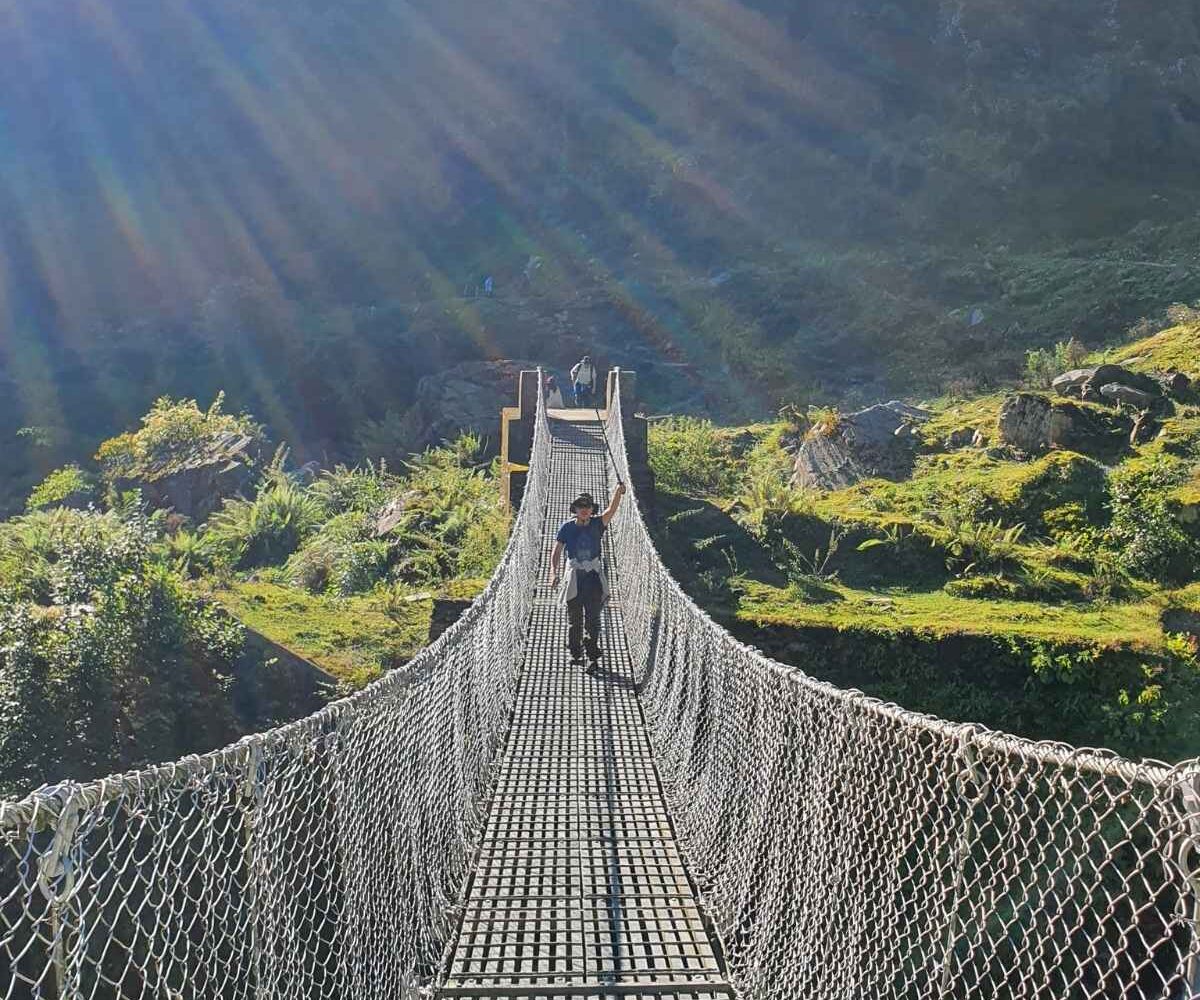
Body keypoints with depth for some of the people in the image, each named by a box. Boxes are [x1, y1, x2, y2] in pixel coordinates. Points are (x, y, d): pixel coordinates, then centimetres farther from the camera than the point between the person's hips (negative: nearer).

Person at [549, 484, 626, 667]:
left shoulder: (597, 524, 1)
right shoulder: (567, 528, 0)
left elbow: (611, 510, -15)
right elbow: (556, 551, 0)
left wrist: (618, 493, -33)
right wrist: (553, 572, -13)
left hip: (594, 576, 0)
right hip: (574, 576, 0)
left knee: (593, 618, -3)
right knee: (574, 619, 8)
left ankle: (593, 656, -1)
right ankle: (575, 653, 20)